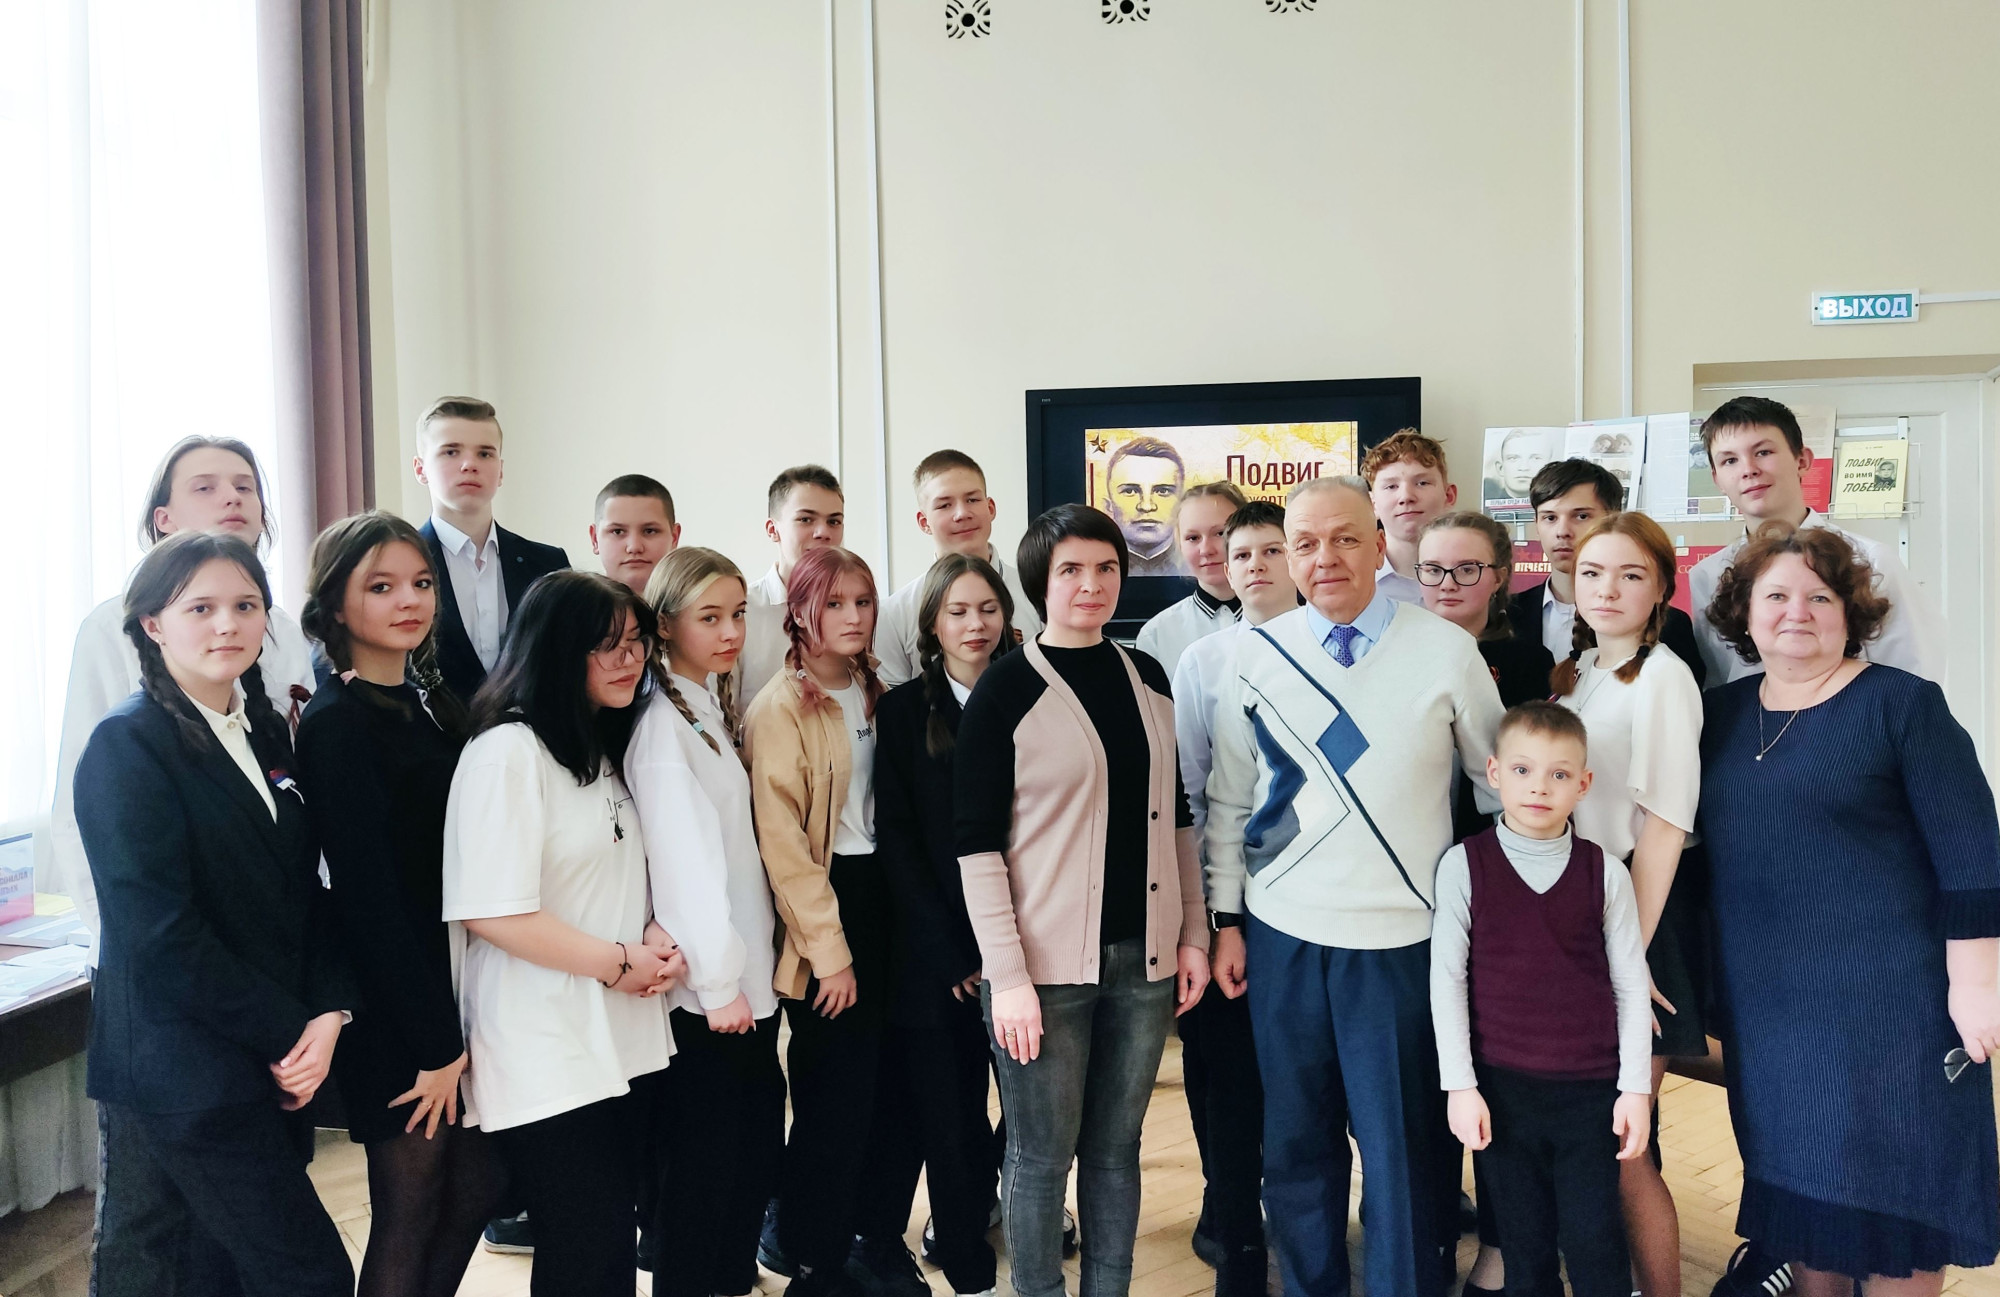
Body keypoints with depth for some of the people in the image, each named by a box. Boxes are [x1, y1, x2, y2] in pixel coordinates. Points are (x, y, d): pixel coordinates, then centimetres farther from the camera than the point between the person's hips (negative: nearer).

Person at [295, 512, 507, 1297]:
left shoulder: (432, 701, 8)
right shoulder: (338, 723, -15)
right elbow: (368, 895, -18)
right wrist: (435, 1045, -16)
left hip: (457, 987, 7)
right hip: (395, 1008, -7)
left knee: (478, 1183, 16)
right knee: (409, 1214, 7)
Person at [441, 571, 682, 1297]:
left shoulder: (611, 748, 12)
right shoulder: (507, 753, -16)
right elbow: (495, 913, -21)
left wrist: (657, 939, 0)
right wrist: (618, 963, -14)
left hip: (627, 1042, 8)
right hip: (545, 1061, -8)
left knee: (614, 1236, 17)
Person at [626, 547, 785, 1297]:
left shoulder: (715, 712, 12)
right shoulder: (662, 727, -14)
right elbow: (684, 859, -19)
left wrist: (748, 969, 10)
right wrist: (718, 980, -19)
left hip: (749, 976, 8)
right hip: (703, 986, -8)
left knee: (753, 1154, 14)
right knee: (701, 1168, 3)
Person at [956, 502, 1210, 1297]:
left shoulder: (1148, 678, 8)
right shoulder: (1008, 686, -7)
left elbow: (1175, 817, 14)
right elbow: (976, 843, -10)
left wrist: (1193, 934, 9)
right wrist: (1007, 973, -15)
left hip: (1143, 956, 4)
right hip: (1046, 962, -4)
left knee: (1116, 1148, 15)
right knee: (1042, 1155, 8)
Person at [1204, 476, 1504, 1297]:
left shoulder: (1447, 652, -4)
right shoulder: (1255, 655, 1)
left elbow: (1500, 781, 6)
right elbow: (1228, 799, 7)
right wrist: (1228, 919, 5)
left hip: (1400, 941, -2)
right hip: (1283, 937, 2)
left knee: (1400, 1148, 7)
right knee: (1296, 1141, 14)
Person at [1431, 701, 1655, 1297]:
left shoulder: (1605, 873, -1)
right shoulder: (1465, 865, -4)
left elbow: (1630, 985, 4)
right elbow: (1446, 979, -2)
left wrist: (1636, 1088, 1)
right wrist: (1461, 1086, -4)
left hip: (1590, 1091, 0)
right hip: (1501, 1090, 0)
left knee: (1595, 1244, 4)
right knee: (1526, 1246, 10)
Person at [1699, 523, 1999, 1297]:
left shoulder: (1902, 704, -8)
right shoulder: (1721, 713, 7)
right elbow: (1697, 839, 13)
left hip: (1887, 994, -5)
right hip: (1768, 999, 5)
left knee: (1890, 1187, 4)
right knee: (1797, 1172, 15)